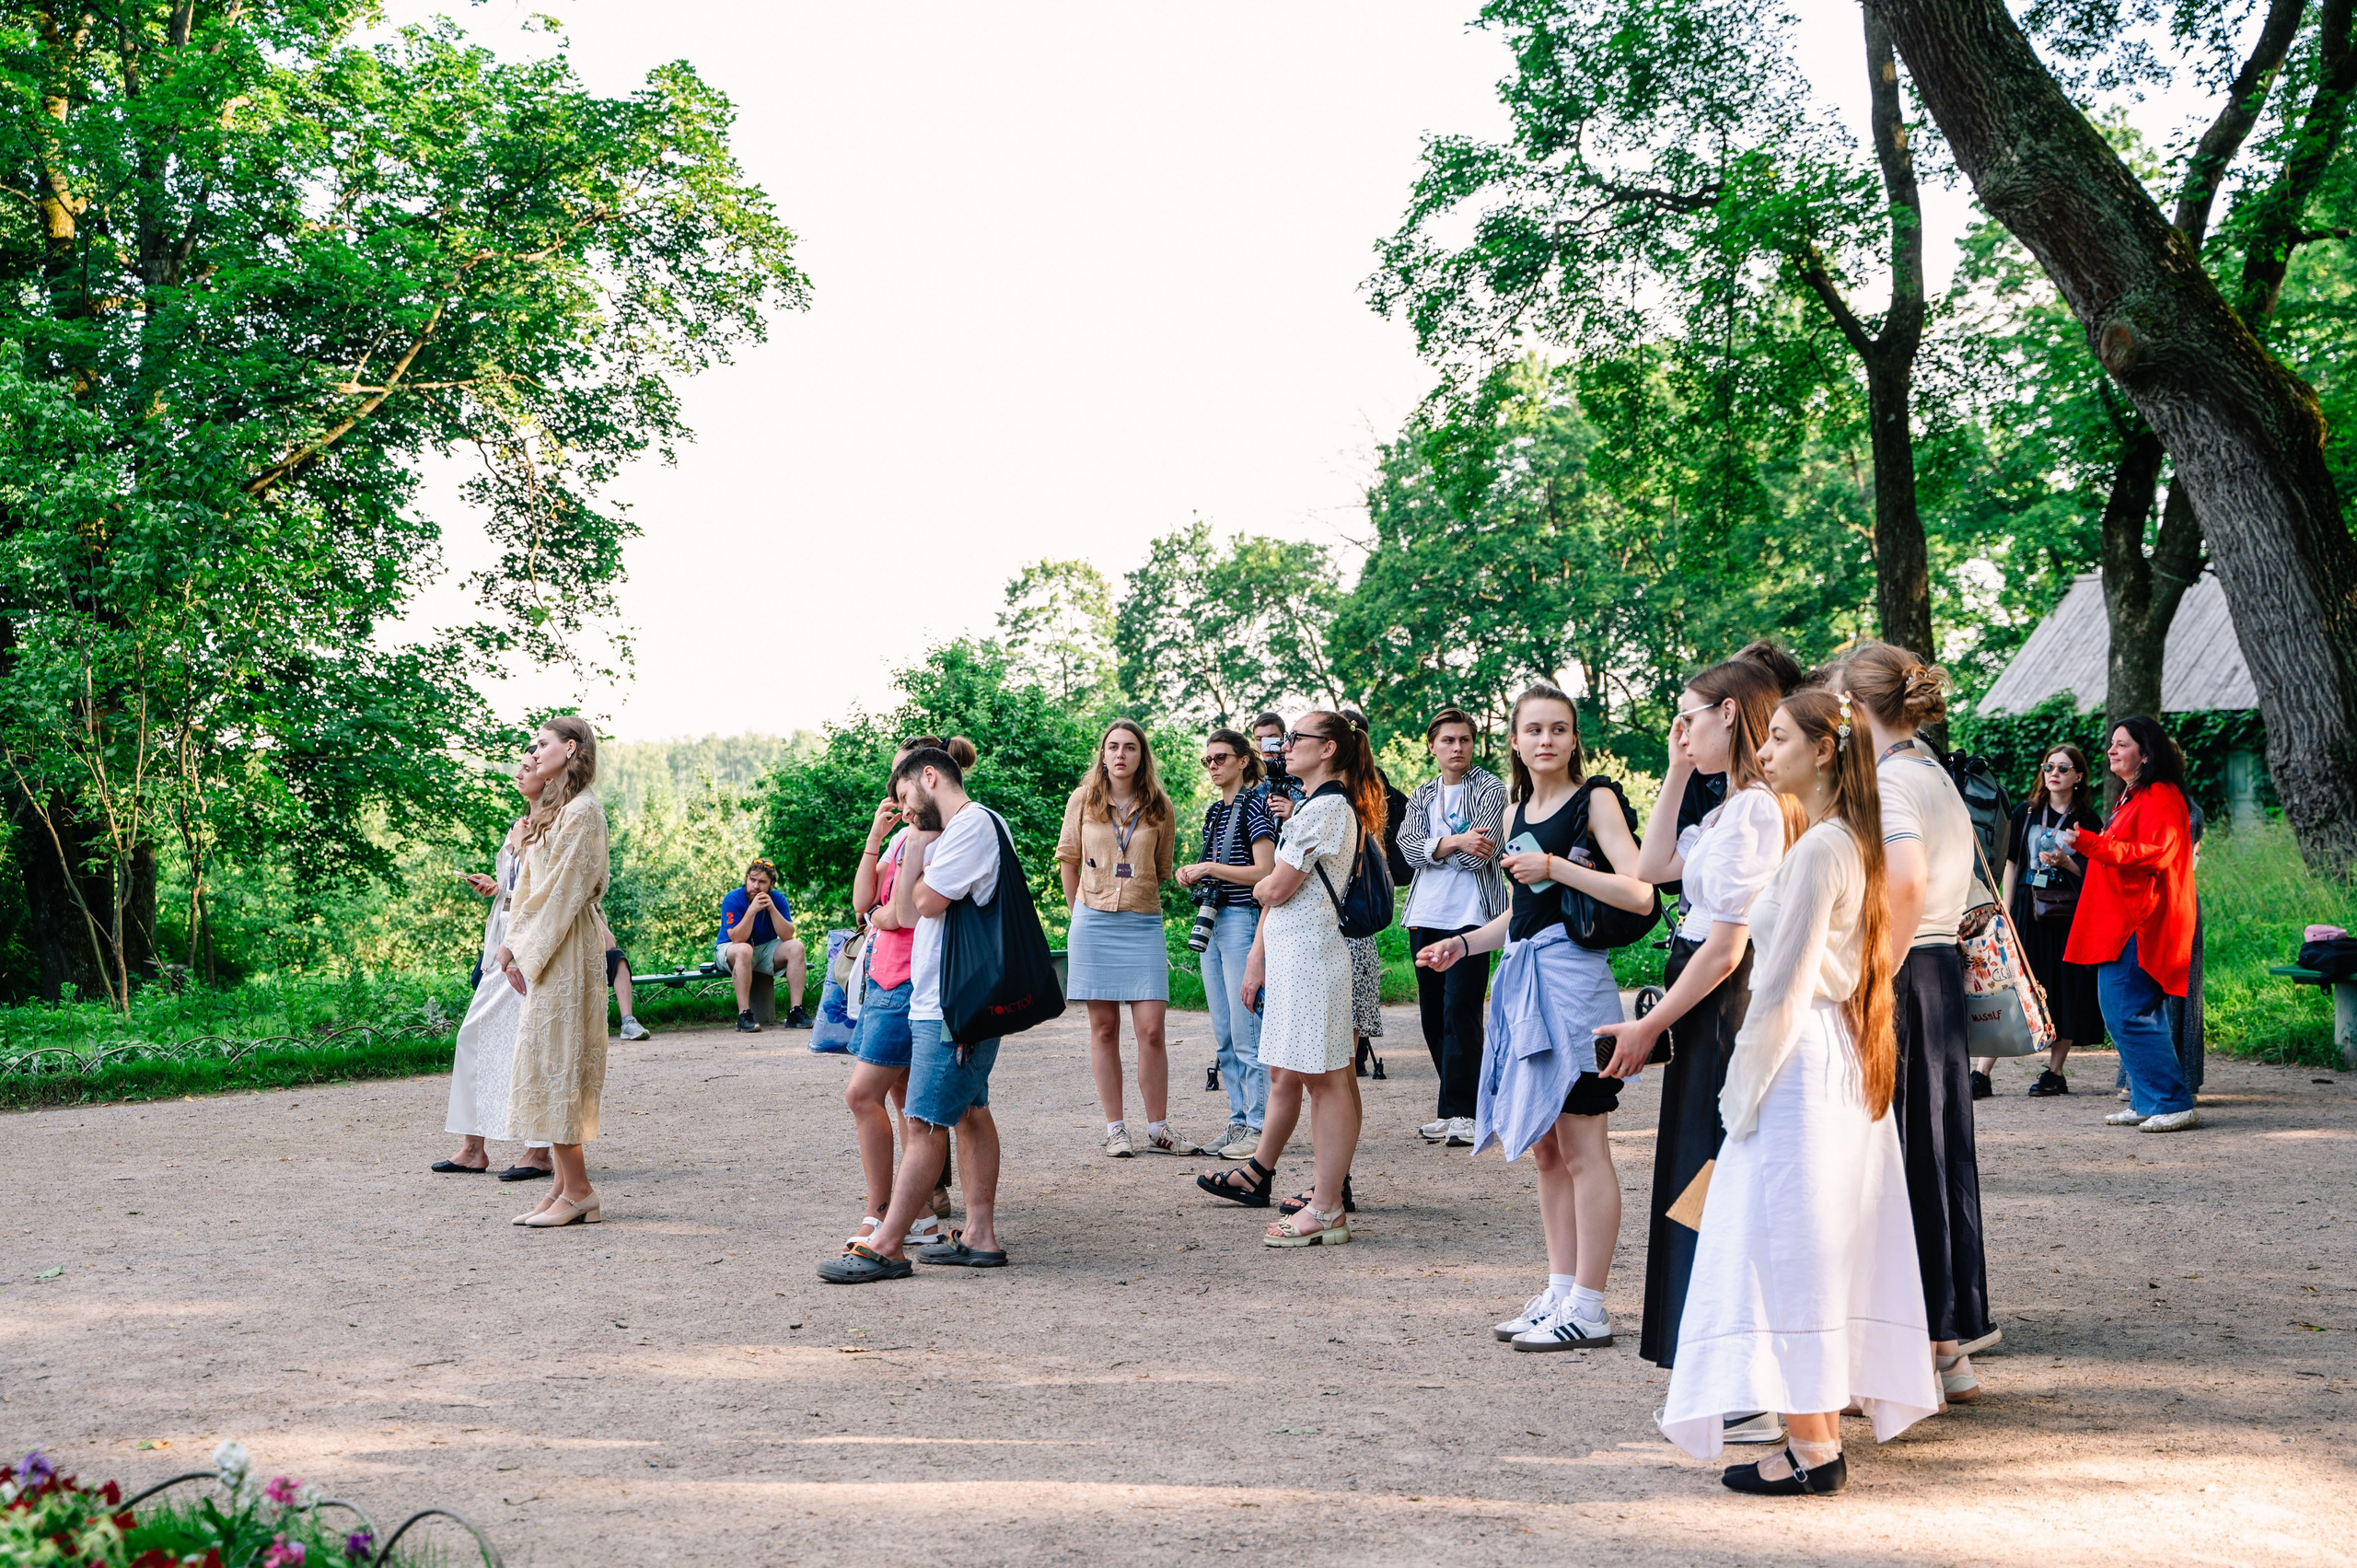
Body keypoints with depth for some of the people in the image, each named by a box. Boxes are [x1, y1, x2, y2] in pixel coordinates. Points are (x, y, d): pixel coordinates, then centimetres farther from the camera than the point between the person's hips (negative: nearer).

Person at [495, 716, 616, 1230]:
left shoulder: (581, 811, -11)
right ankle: (564, 1187, 9)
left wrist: (527, 953, -13)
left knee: (553, 1063, -9)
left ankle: (578, 1190, -5)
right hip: (543, 951, 10)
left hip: (565, 951, -10)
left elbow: (564, 893, -15)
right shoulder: (549, 815, 20)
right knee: (548, 1067, 7)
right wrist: (514, 946, 7)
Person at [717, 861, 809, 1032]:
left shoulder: (778, 899, -8)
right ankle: (744, 1015, -35)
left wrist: (772, 908, -29)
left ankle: (795, 1011, -20)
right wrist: (752, 910, -36)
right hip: (729, 950, -4)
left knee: (796, 947, -20)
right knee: (744, 950, -37)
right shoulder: (733, 899, -18)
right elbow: (738, 939, -27)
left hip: (765, 949, 4)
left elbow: (788, 936, -19)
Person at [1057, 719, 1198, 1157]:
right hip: (1093, 923, 0)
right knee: (1104, 1028, 2)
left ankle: (1158, 1130, 3)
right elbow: (1068, 860, 12)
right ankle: (1115, 1130, 7)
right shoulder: (1083, 800, 4)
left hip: (1144, 924, 0)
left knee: (1151, 1030, -6)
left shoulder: (1159, 808, 4)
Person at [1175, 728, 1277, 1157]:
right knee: (1224, 1034, 9)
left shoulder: (1253, 805, -8)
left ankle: (1260, 1126, -5)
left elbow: (1264, 871, -15)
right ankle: (1238, 1120, 15)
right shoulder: (1215, 811, 18)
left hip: (1243, 920, -9)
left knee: (1246, 1031, -9)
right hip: (1212, 921, 9)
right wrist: (1195, 874, 7)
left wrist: (1209, 868, -13)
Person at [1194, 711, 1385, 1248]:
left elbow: (1278, 888, -15)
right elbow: (1277, 892, 19)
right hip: (1286, 952, 10)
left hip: (1312, 952, -10)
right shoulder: (1308, 807, 20)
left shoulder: (1327, 808, -13)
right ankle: (1259, 1174, 33)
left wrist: (1260, 885, 8)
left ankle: (1327, 1211, -5)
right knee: (1283, 1072, 20)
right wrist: (1257, 957, 17)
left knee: (1325, 1078, -7)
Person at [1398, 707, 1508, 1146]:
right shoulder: (1422, 795, 16)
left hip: (1470, 914, -5)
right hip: (1426, 915, 5)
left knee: (1460, 1011, -12)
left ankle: (1460, 1112, -9)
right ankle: (1453, 1109, 15)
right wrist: (1455, 841, -15)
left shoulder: (1490, 789, 0)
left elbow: (1479, 856, -12)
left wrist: (1433, 847, -2)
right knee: (1433, 1014, 6)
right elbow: (1409, 848, -1)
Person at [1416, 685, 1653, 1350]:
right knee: (1545, 1148, 11)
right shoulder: (1521, 809, 17)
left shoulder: (1593, 799, -6)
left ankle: (1588, 1308, 1)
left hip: (1574, 977, -8)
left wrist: (1555, 865, -19)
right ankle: (1560, 1291, 18)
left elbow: (1640, 893, -18)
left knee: (1582, 1147, -4)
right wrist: (1464, 943, 16)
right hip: (1525, 978, 8)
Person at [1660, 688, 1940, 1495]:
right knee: (1823, 1248, 12)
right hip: (1842, 1065, 10)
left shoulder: (1818, 849, -16)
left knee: (1784, 1246, -6)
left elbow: (1785, 986, -17)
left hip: (1800, 1066, -10)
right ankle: (1822, 1430, 19)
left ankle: (1811, 1451, -3)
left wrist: (1743, 1087, -11)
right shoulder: (1851, 844, 13)